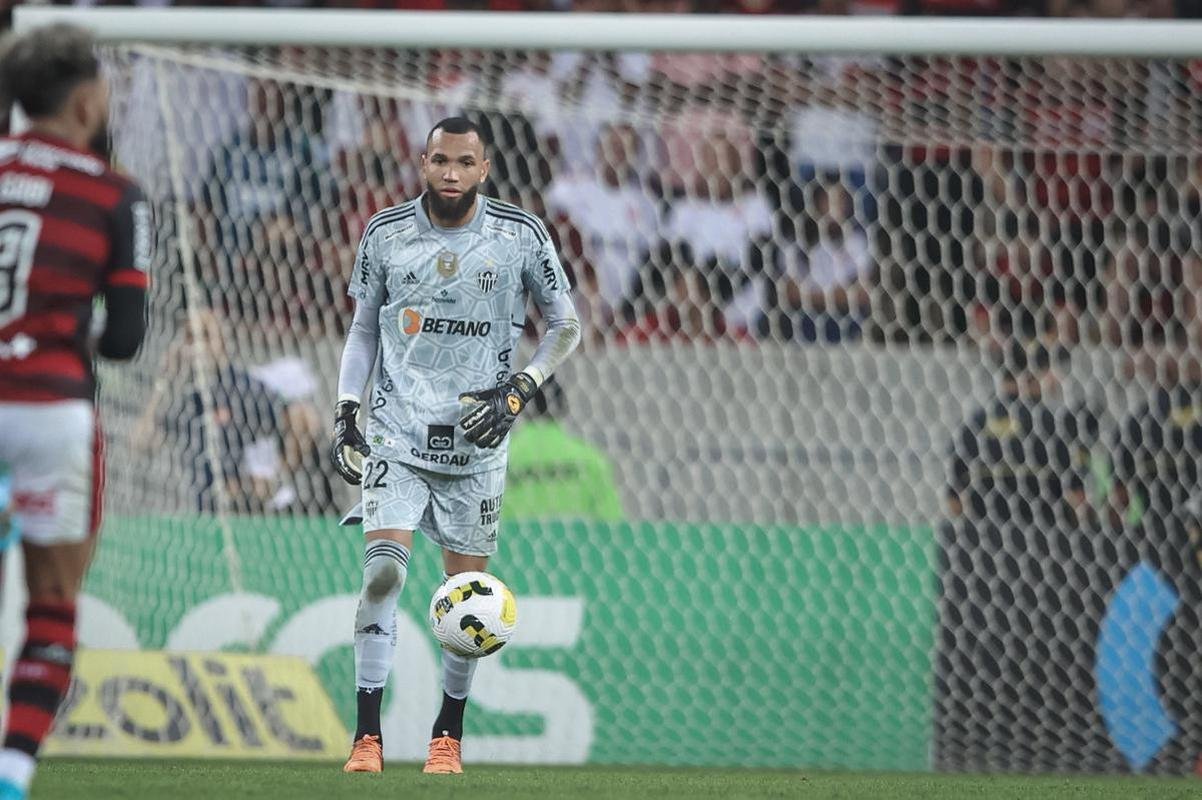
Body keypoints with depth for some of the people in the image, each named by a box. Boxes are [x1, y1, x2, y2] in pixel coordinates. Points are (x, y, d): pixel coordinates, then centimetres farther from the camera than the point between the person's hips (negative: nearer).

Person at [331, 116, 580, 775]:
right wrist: (345, 412, 5)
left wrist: (518, 390, -6)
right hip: (397, 436, 0)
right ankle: (367, 735, -14)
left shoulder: (521, 236, -2)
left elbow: (565, 326, 8)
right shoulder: (385, 235, 2)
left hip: (476, 444, 0)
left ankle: (448, 733, 22)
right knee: (382, 570, -17)